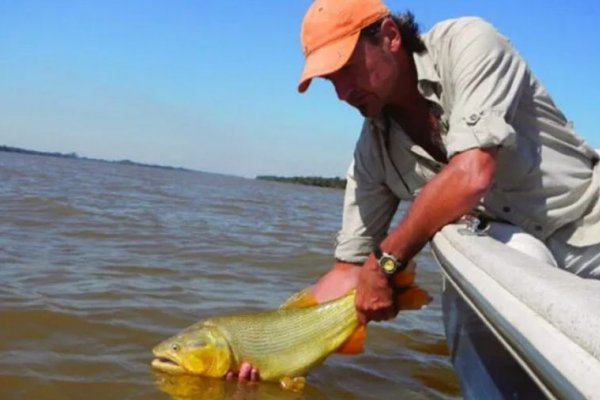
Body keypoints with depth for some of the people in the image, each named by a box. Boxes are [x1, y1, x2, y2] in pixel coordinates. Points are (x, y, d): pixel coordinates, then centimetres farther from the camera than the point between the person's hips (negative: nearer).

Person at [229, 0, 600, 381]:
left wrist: (386, 261, -21)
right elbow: (351, 268, -1)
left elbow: (472, 174, -31)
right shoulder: (374, 149, -5)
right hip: (518, 240, 2)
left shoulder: (468, 43, -19)